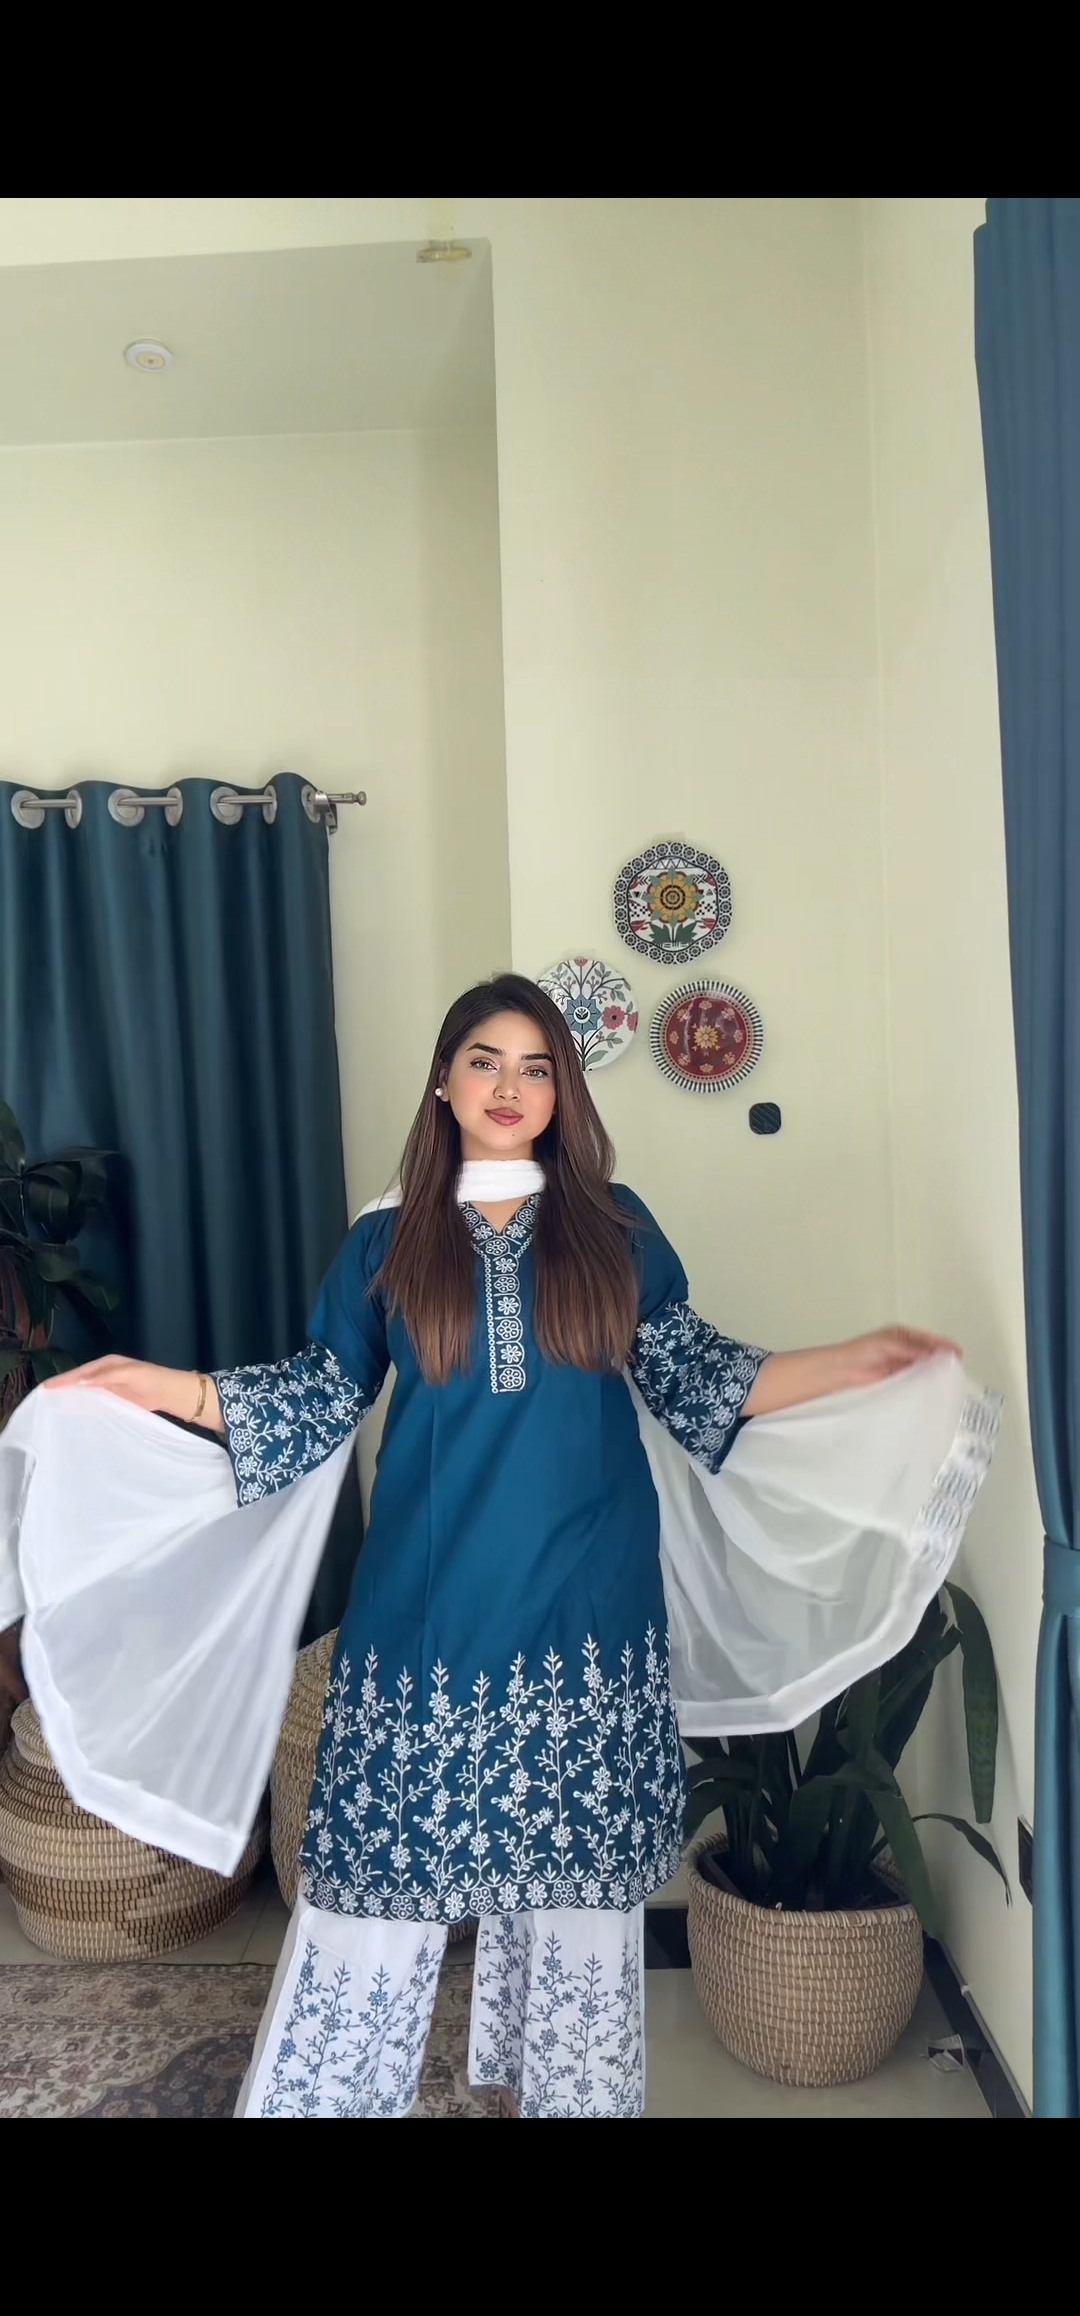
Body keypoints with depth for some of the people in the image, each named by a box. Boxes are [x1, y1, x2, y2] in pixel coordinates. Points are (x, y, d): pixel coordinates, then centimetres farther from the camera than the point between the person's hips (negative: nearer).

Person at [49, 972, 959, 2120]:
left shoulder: (615, 1225, 5)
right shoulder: (388, 1240, 4)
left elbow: (692, 1376, 6)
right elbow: (322, 1397, 7)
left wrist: (855, 1362, -2)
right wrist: (169, 1389, -3)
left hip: (584, 1607, 1)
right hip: (425, 1606, 0)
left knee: (573, 1866, 10)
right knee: (383, 1859, 3)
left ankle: (561, 2085, 31)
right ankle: (325, 2092, 21)